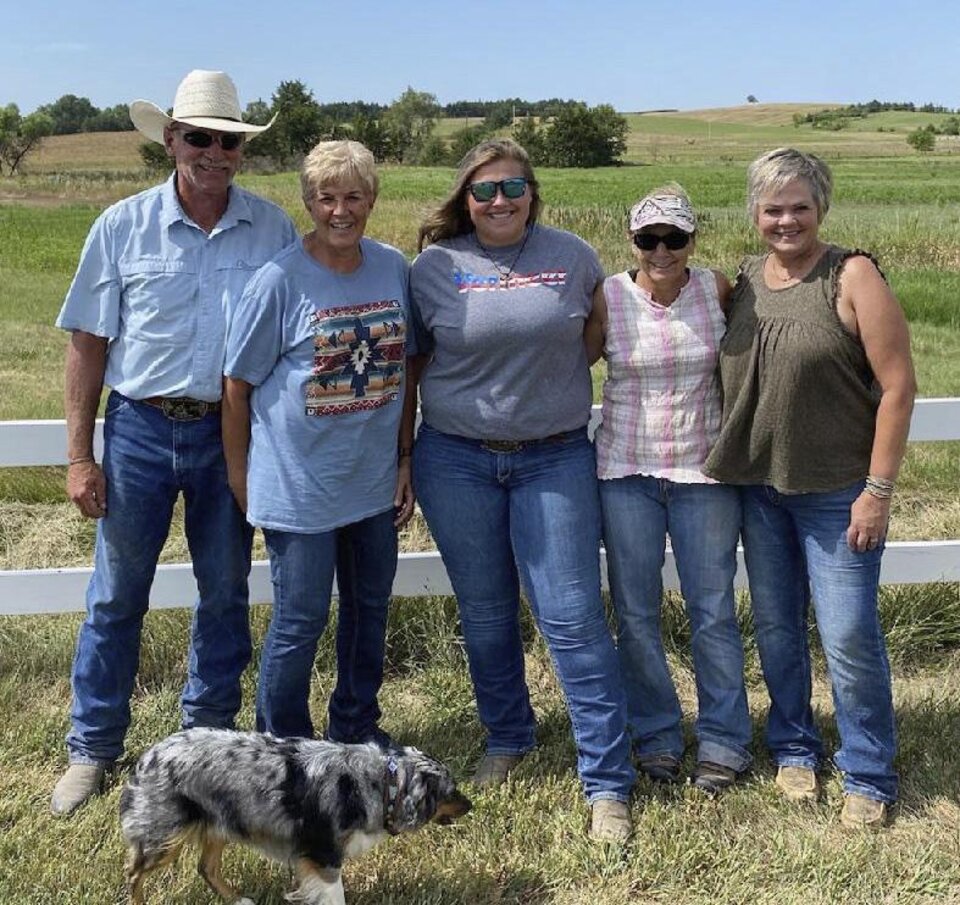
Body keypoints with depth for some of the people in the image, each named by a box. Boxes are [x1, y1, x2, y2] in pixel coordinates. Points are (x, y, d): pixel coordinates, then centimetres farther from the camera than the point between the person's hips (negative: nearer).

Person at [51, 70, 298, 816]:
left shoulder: (273, 229, -2)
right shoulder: (123, 226, -4)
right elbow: (88, 344, -1)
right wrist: (80, 457, -4)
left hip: (232, 432, 1)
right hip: (140, 427, -1)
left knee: (225, 594, 12)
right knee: (116, 597, 8)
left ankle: (210, 739, 31)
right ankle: (92, 750, 24)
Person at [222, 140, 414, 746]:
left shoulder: (394, 268, 1)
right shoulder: (280, 280, -13)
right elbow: (237, 386, -7)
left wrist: (405, 459, 8)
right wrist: (241, 482, -3)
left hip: (375, 480, 5)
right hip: (300, 484, -5)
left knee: (370, 610, 18)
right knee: (300, 623, 4)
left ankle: (357, 729, 38)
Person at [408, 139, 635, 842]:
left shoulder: (572, 256, 2)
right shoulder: (434, 266, 2)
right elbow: (412, 363, 8)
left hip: (556, 459, -1)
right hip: (456, 461, 1)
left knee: (573, 616, -4)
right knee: (485, 613, 12)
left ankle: (607, 782, 5)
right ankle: (507, 739, 35)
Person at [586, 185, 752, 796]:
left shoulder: (718, 290, -2)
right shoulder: (608, 299, -4)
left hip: (704, 471, 0)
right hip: (626, 472, 0)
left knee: (713, 609, 6)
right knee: (636, 613, 8)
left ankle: (724, 741, 22)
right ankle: (657, 735, 25)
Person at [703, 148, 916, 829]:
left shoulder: (852, 277, -10)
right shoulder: (744, 281, 6)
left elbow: (898, 386, -12)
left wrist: (877, 490, -15)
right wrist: (727, 466, 10)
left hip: (838, 491, -5)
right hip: (760, 486, 5)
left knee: (849, 637, -2)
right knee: (776, 628, 15)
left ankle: (869, 776, 16)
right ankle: (794, 748, 34)